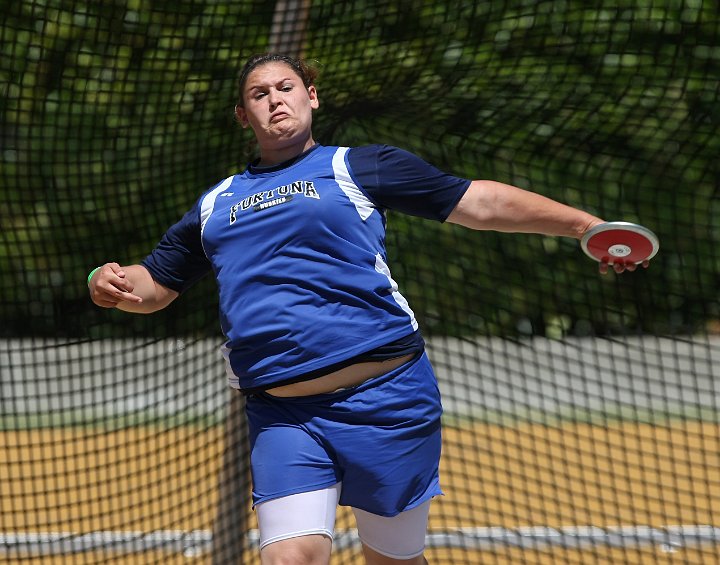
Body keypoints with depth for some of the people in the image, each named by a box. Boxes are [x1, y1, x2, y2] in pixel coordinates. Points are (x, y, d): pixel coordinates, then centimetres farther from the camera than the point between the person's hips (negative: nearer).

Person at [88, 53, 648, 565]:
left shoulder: (358, 166, 9)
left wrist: (586, 224, 0)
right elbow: (153, 285, 28)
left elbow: (479, 202, 7)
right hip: (282, 416, 2)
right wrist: (113, 284, 3)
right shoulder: (215, 205, 21)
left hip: (384, 396, -2)